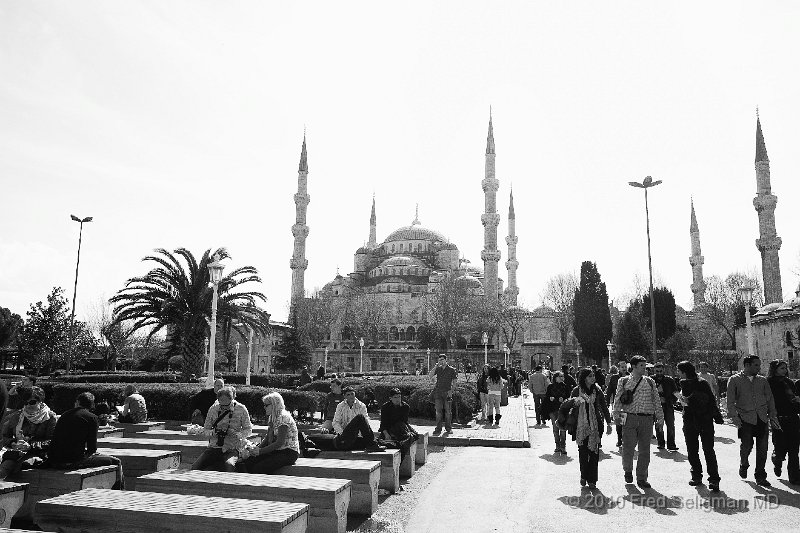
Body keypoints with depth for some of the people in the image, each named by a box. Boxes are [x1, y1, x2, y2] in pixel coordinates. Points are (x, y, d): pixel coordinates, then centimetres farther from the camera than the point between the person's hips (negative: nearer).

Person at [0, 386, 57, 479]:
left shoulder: (50, 418, 3)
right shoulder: (16, 416, 16)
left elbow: (52, 442, -5)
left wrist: (30, 445, -15)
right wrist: (13, 444, -3)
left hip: (38, 454, -4)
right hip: (17, 452, 4)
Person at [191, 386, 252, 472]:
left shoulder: (241, 409, -3)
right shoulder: (213, 409, 3)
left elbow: (248, 429, 4)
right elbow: (205, 430, 9)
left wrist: (236, 435, -16)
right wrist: (214, 432, -14)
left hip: (232, 449, -3)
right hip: (214, 448, 3)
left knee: (229, 465, -35)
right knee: (195, 468, -18)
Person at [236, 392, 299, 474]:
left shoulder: (283, 417, -14)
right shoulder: (272, 418, 16)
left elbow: (280, 443, -19)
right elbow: (266, 439, 15)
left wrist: (260, 451, -17)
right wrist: (255, 449, -2)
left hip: (288, 453, -8)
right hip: (276, 451, 8)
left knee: (258, 468, -28)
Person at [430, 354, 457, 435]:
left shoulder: (451, 369, 3)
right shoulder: (438, 369, 10)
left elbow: (454, 382, 5)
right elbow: (431, 376, -4)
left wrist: (451, 390, -7)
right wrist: (436, 366, -7)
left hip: (447, 392, -2)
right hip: (438, 392, 2)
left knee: (448, 411, 2)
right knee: (438, 411, 2)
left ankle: (448, 428, 12)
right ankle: (438, 428, 6)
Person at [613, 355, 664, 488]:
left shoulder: (649, 381, 10)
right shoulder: (624, 381, 5)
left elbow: (656, 401, 11)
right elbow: (617, 400, 3)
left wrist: (660, 418, 7)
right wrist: (616, 415, -6)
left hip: (647, 419, 2)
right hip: (629, 418, -2)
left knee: (644, 450, 5)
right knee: (628, 447, -4)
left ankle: (641, 478, 17)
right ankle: (628, 470, 23)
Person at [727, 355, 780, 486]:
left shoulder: (763, 380, 13)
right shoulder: (734, 380, 1)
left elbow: (770, 399, 16)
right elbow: (731, 401, -1)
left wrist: (773, 416, 8)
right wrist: (734, 416, -10)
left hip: (762, 419, 3)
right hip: (745, 419, -3)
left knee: (762, 449, 2)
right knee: (746, 445, -6)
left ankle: (760, 477, 15)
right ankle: (743, 466, 24)